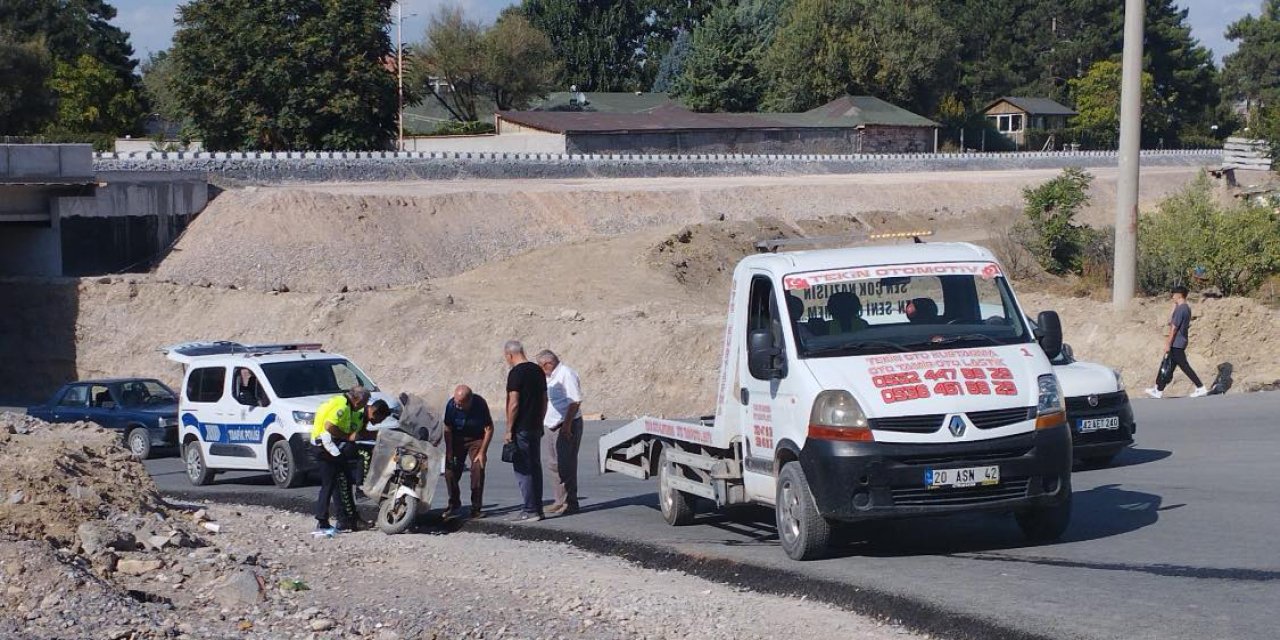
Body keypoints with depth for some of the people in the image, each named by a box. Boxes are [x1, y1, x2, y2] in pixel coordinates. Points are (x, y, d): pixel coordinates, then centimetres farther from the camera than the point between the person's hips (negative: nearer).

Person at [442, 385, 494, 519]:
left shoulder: (480, 404, -26)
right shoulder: (451, 405, -23)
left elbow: (489, 429, -16)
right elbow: (447, 430, -10)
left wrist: (482, 452, -18)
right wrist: (449, 453, -13)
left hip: (477, 439, -2)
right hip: (457, 439, 2)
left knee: (478, 470, -14)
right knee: (450, 470, -6)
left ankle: (476, 508, -7)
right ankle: (454, 504, 11)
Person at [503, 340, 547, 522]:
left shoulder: (516, 373, -14)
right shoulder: (538, 371, 11)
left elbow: (514, 404, -17)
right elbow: (544, 401, 15)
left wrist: (509, 429, -11)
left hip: (521, 429, -8)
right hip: (536, 428, 8)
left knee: (523, 469, -5)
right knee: (535, 466, 12)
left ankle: (530, 510, -7)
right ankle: (537, 508, 15)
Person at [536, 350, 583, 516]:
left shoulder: (566, 374, -13)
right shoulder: (549, 377, 17)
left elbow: (575, 401, -19)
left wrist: (567, 425, -22)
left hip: (566, 427, -10)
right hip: (552, 426, 10)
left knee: (566, 466, -9)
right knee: (554, 465, 11)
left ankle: (570, 503, -6)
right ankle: (560, 501, 18)